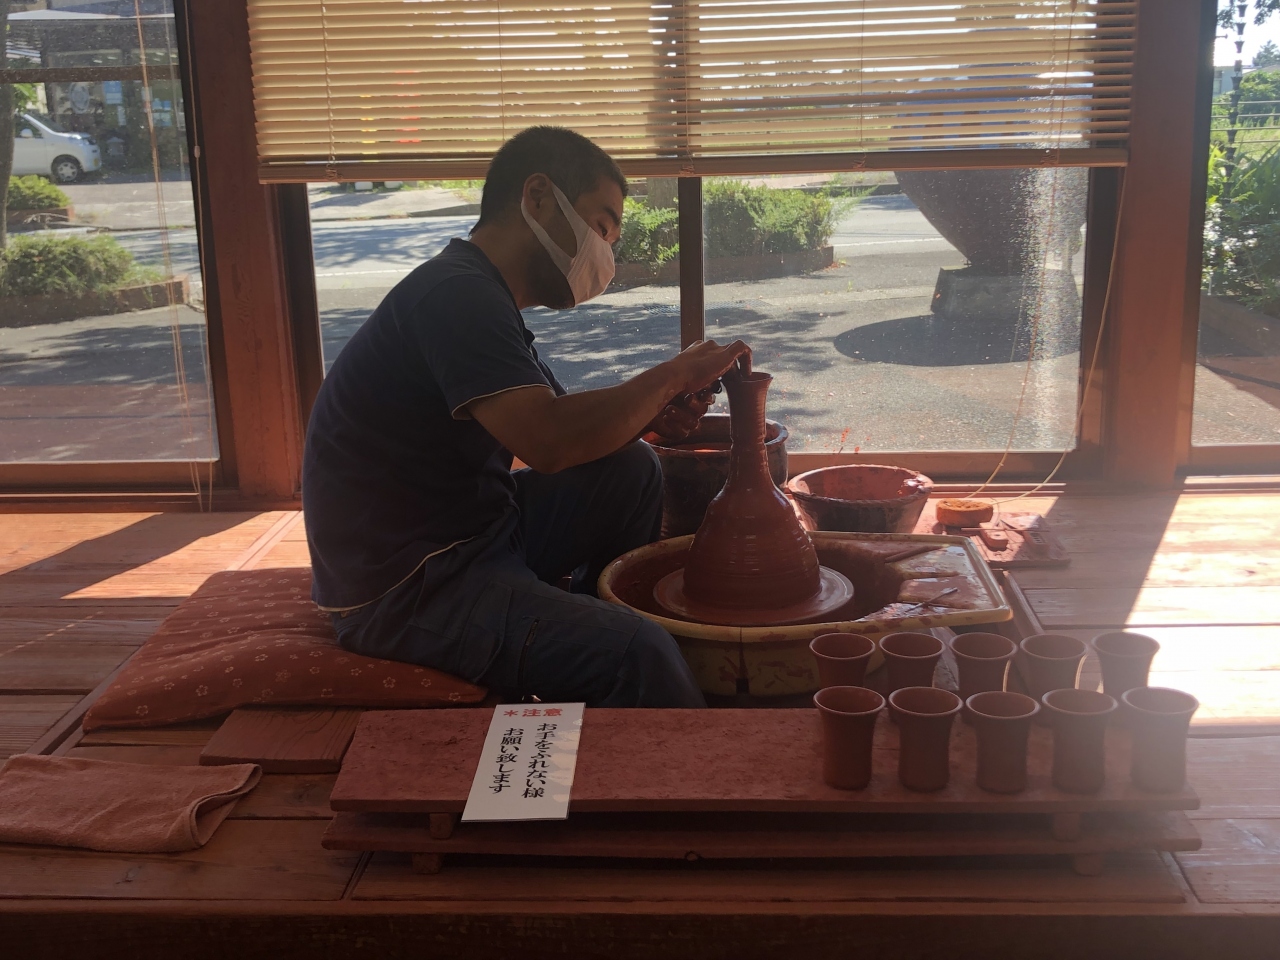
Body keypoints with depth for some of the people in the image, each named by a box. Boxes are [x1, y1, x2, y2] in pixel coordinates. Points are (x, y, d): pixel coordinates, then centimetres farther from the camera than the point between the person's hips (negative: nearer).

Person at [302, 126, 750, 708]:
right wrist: (671, 376, -17)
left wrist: (650, 414, 0)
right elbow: (548, 443, -31)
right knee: (640, 657, -25)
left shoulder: (479, 295, 14)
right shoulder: (455, 294, -20)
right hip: (406, 589, -10)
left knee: (632, 471, 12)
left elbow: (551, 422, 19)